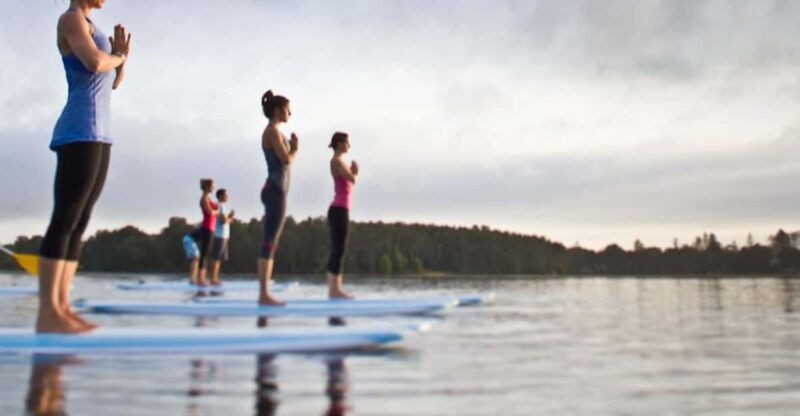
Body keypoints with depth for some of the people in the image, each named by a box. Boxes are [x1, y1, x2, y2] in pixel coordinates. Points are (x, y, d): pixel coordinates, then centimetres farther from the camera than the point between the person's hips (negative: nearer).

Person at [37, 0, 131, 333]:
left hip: (98, 135, 10)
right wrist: (118, 56, 1)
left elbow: (114, 83, 28)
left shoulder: (91, 28, 26)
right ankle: (46, 313, -16)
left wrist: (120, 55, 11)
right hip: (79, 132, -10)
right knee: (65, 219, -15)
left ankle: (61, 307, 3)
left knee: (78, 224, 3)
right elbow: (95, 62, -20)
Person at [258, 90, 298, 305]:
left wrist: (292, 148, 11)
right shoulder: (272, 131, -8)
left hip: (276, 191, 10)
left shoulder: (274, 132, 22)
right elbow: (286, 159, -17)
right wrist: (295, 149, 3)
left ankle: (265, 293, 8)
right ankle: (264, 294, -9)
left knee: (271, 244, 7)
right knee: (269, 244, -10)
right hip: (275, 191, -10)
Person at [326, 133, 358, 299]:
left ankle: (335, 289, 9)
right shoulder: (336, 160, -8)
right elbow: (352, 180, -17)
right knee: (339, 250, -10)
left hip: (340, 210, 10)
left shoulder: (340, 162, 22)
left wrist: (353, 172, 8)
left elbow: (349, 185, 24)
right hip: (339, 210, -10)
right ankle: (335, 289, -9)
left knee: (338, 250, 8)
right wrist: (353, 171, 5)